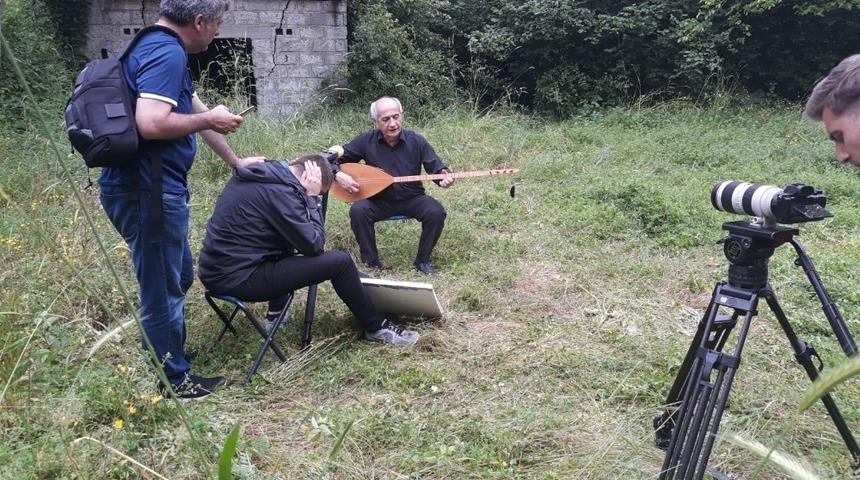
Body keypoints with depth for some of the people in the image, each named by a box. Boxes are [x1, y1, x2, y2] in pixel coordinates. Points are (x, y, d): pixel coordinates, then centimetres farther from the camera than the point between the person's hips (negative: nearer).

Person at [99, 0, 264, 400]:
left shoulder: (158, 49, 17)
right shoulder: (166, 53, -17)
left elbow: (195, 110, 25)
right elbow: (151, 123, -30)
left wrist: (235, 161, 32)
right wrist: (208, 120, -14)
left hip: (146, 188, 11)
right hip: (148, 191, -11)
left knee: (178, 277, 24)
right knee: (162, 289, 4)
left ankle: (169, 357, 39)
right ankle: (172, 380, 19)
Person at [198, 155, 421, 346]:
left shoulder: (259, 174, 8)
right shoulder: (279, 192, -20)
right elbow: (314, 245, -16)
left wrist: (307, 197, 10)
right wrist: (312, 198, -8)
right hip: (238, 279, -10)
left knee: (291, 236, 34)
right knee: (340, 261, -9)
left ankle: (275, 315, 32)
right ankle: (375, 327, 10)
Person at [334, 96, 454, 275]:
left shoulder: (417, 141, -6)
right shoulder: (366, 141, -7)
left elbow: (437, 168, -5)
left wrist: (444, 177, -28)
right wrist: (338, 175, -19)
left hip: (412, 198, 1)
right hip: (378, 200, 0)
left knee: (437, 212, -26)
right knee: (358, 211, -30)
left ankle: (422, 261, -4)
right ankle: (371, 264, -12)